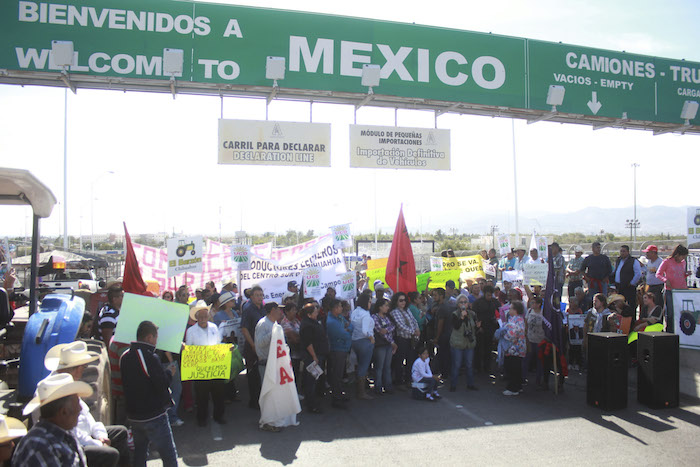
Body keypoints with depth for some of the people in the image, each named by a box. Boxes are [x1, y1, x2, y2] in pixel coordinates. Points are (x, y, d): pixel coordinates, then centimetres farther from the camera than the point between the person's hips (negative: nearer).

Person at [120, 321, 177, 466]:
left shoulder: (125, 356, 5)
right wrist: (170, 373, -1)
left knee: (139, 454, 20)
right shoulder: (149, 357, -20)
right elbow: (163, 384, -20)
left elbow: (126, 384, 14)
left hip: (133, 415, 8)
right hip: (154, 415, -8)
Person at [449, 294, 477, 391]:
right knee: (456, 365, 1)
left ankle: (470, 384, 24)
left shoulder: (472, 314, 6)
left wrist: (478, 326, -8)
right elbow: (456, 327, -20)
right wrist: (462, 317, -29)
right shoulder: (455, 314, -6)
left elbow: (475, 328, 14)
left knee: (469, 365, 10)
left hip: (470, 343, 4)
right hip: (457, 343, -4)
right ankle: (453, 385, 12)